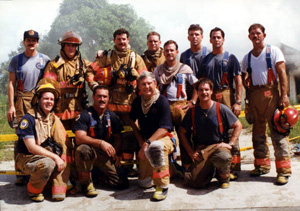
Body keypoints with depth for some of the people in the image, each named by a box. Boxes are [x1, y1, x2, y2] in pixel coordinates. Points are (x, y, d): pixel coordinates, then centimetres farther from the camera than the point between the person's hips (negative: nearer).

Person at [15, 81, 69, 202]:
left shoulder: (54, 119, 5)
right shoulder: (29, 119, -15)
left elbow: (62, 142, 4)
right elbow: (31, 148, -20)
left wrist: (62, 158, -16)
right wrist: (54, 156, -24)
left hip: (46, 155, 7)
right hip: (26, 158, -6)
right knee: (47, 163, -34)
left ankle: (58, 191, -1)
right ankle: (33, 191, -8)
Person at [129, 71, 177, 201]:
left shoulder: (162, 101, -13)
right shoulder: (137, 101, 3)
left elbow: (164, 129, -20)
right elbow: (132, 121, 18)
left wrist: (147, 143, -29)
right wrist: (141, 140, 5)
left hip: (165, 138, -5)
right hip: (146, 140, 6)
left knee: (155, 146, -43)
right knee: (144, 183, 2)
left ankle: (162, 186, -26)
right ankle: (168, 169, 31)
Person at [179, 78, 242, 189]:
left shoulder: (221, 109, -3)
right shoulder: (192, 112, 3)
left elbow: (238, 125, 5)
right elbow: (182, 132, 10)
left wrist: (230, 144, -6)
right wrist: (191, 152, 3)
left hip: (219, 146, -2)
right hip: (200, 149, 2)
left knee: (224, 158, -40)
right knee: (192, 182, -16)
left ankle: (223, 176, -1)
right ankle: (210, 171, 19)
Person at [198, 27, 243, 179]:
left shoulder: (230, 58, 7)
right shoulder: (205, 59, 17)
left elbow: (238, 82, 1)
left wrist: (238, 102, -8)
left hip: (227, 97, -3)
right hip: (209, 99, 4)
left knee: (230, 132, -6)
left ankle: (234, 168, 0)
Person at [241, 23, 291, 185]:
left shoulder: (273, 51, 4)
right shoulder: (247, 57, 16)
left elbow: (282, 73, -4)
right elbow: (244, 79, 19)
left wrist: (284, 95, -14)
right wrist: (248, 98, 3)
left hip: (271, 93, -5)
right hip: (254, 95, 5)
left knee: (277, 131, -8)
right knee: (258, 132, 9)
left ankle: (283, 170, -5)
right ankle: (262, 165, 20)